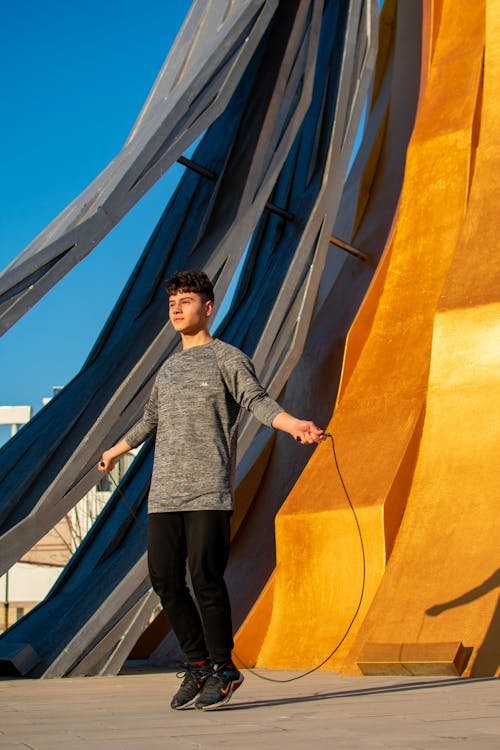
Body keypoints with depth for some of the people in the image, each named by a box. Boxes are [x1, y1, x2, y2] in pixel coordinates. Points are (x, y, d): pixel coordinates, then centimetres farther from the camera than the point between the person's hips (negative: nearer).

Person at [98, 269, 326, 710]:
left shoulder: (228, 358, 5)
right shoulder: (168, 369, 23)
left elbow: (258, 401, -10)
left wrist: (294, 425, -30)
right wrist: (116, 451, 51)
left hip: (209, 492, -6)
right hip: (164, 495, 6)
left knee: (206, 578, -9)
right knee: (165, 579, 2)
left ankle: (222, 670, 7)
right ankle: (198, 665, 16)